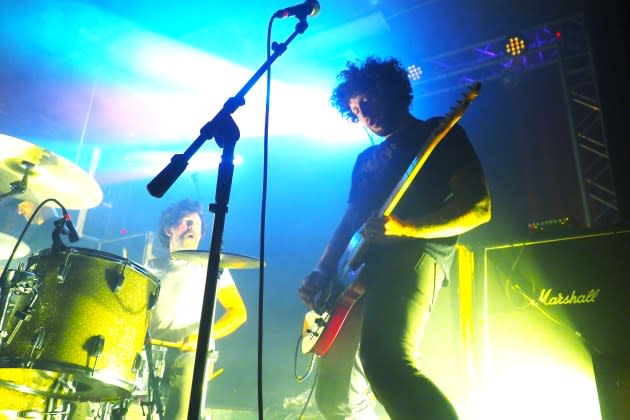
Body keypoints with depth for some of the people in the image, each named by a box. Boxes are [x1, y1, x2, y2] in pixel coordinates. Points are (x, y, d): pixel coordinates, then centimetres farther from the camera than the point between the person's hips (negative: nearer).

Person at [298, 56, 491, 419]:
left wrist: (404, 228, -16)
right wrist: (322, 273, 7)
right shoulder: (367, 159, 28)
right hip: (360, 268, 8)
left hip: (413, 256, -7)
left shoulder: (440, 133, 9)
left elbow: (478, 205, -3)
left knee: (385, 360, -34)